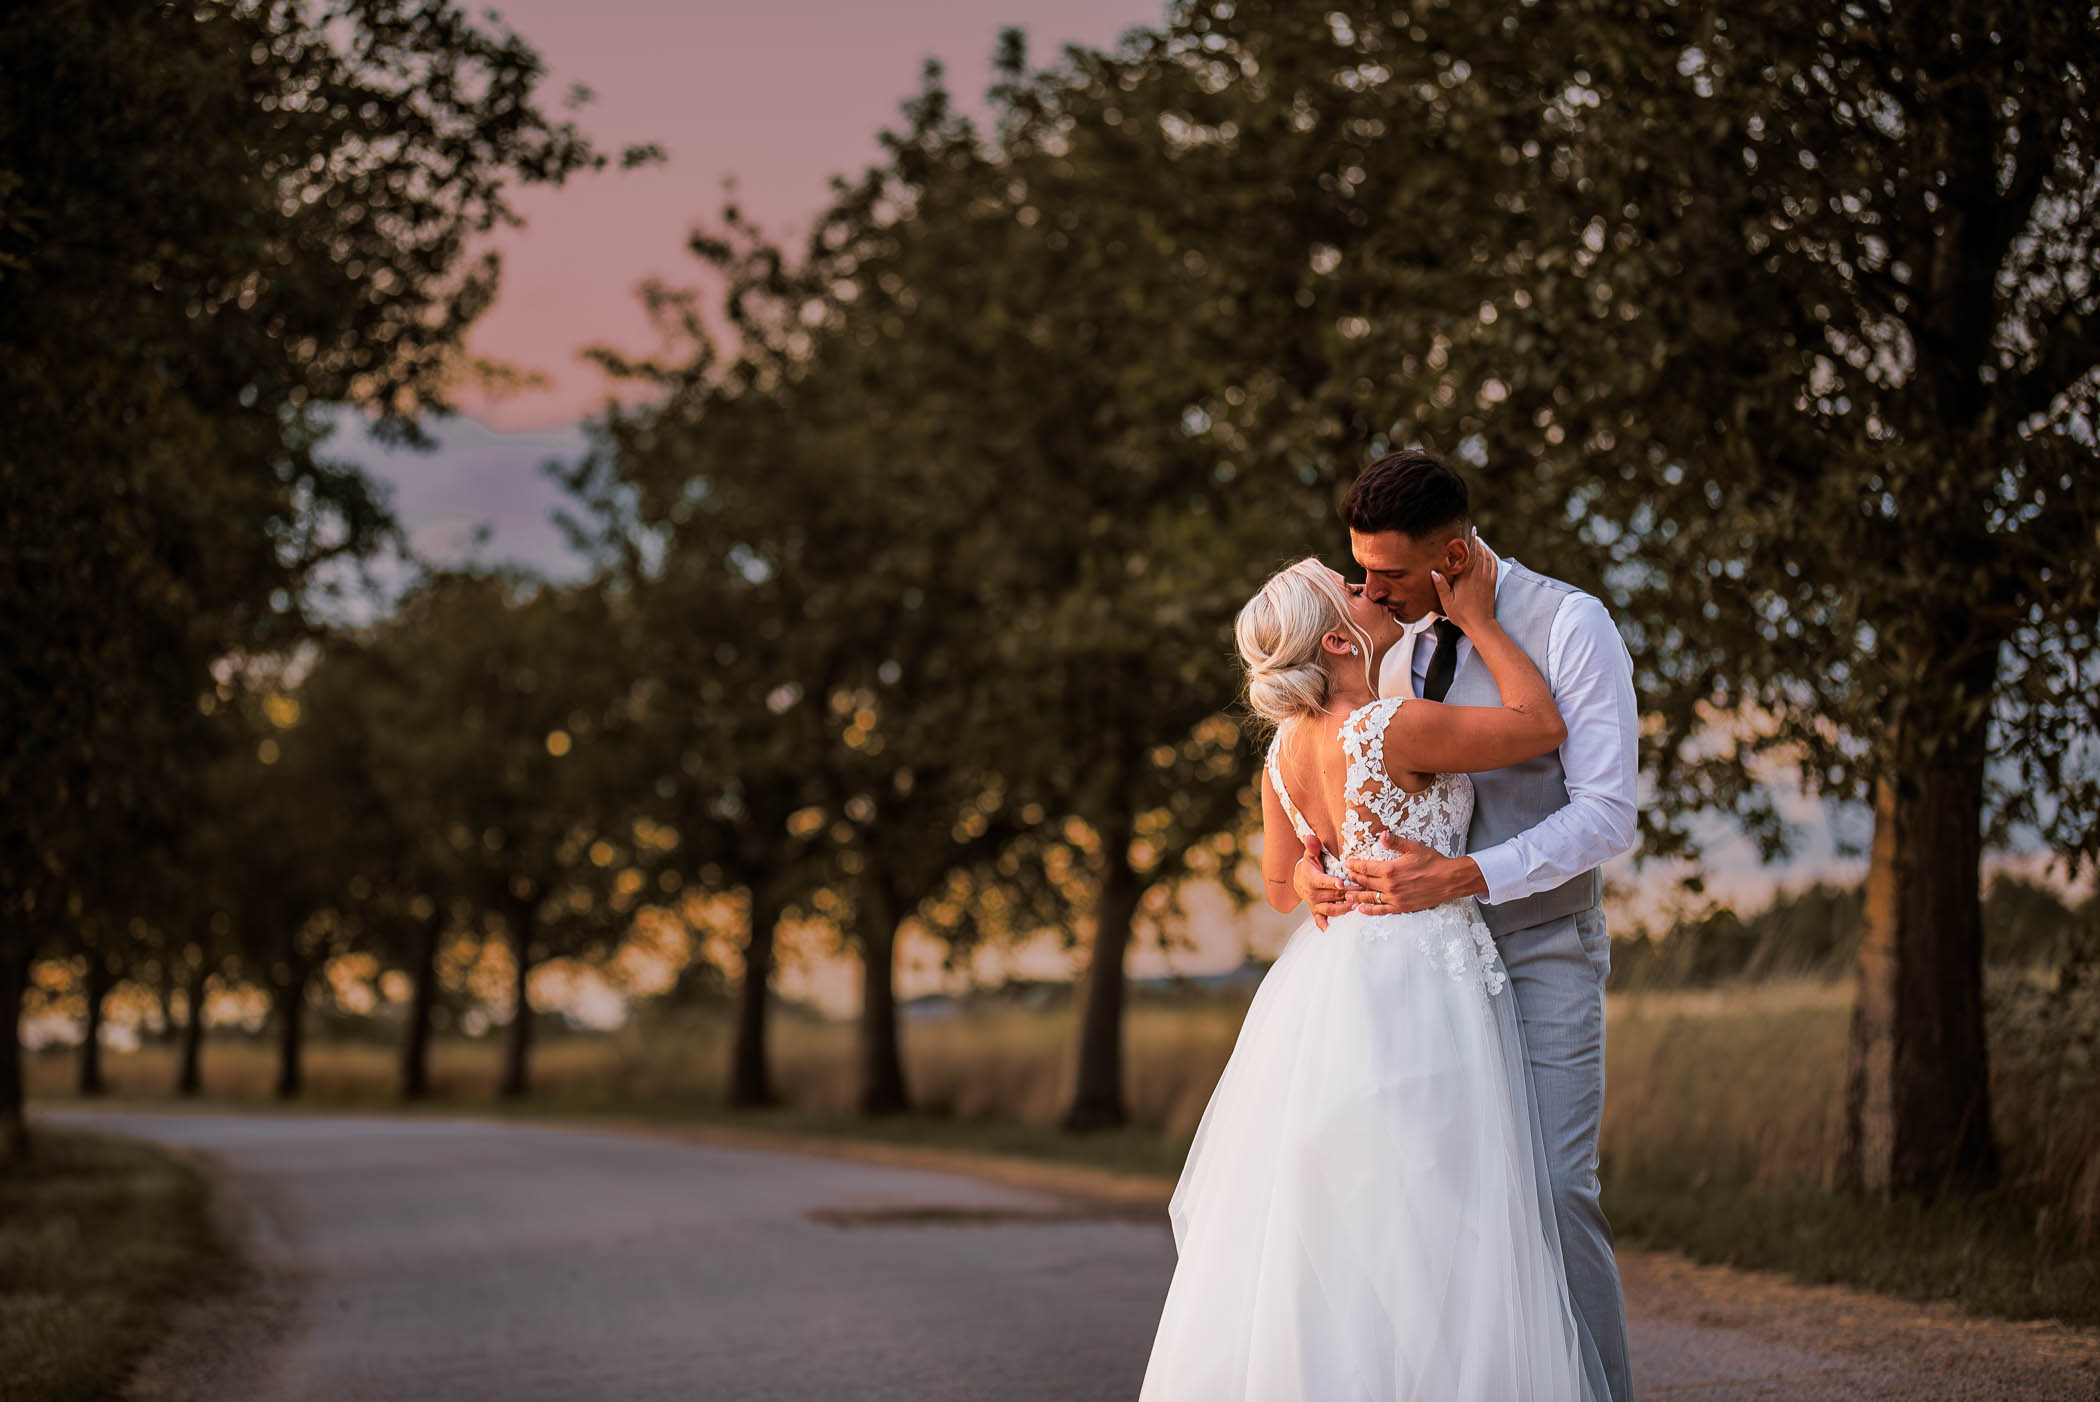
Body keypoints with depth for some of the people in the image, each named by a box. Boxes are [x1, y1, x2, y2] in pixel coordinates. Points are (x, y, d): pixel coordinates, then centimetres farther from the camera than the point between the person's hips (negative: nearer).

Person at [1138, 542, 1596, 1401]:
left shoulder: (1287, 747, 6)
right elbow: (1542, 725, -11)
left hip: (1328, 971, 8)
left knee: (1317, 1235, 13)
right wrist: (1475, 620, -3)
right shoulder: (1393, 728, -18)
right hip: (1416, 983, -8)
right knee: (1418, 1234, -4)